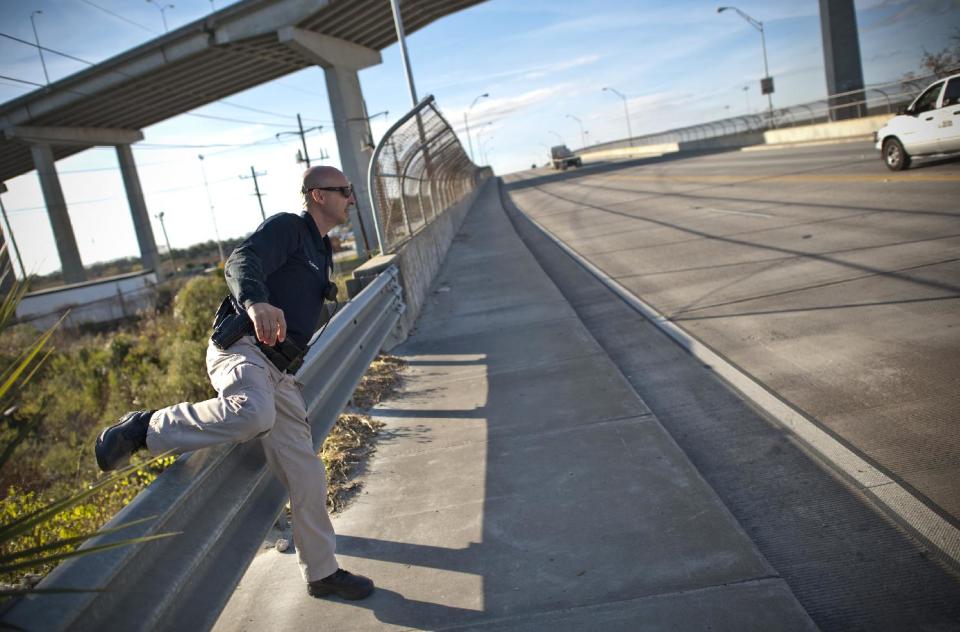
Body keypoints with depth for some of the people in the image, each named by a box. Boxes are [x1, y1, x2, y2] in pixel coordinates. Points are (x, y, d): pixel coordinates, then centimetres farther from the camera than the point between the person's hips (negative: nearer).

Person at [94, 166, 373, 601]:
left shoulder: (321, 250, 25)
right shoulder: (286, 227, -3)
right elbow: (241, 262, -22)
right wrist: (256, 302, -42)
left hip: (278, 370, 8)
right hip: (242, 347, -8)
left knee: (306, 475, 6)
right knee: (252, 413, -41)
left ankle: (322, 572, 18)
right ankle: (142, 430, -18)